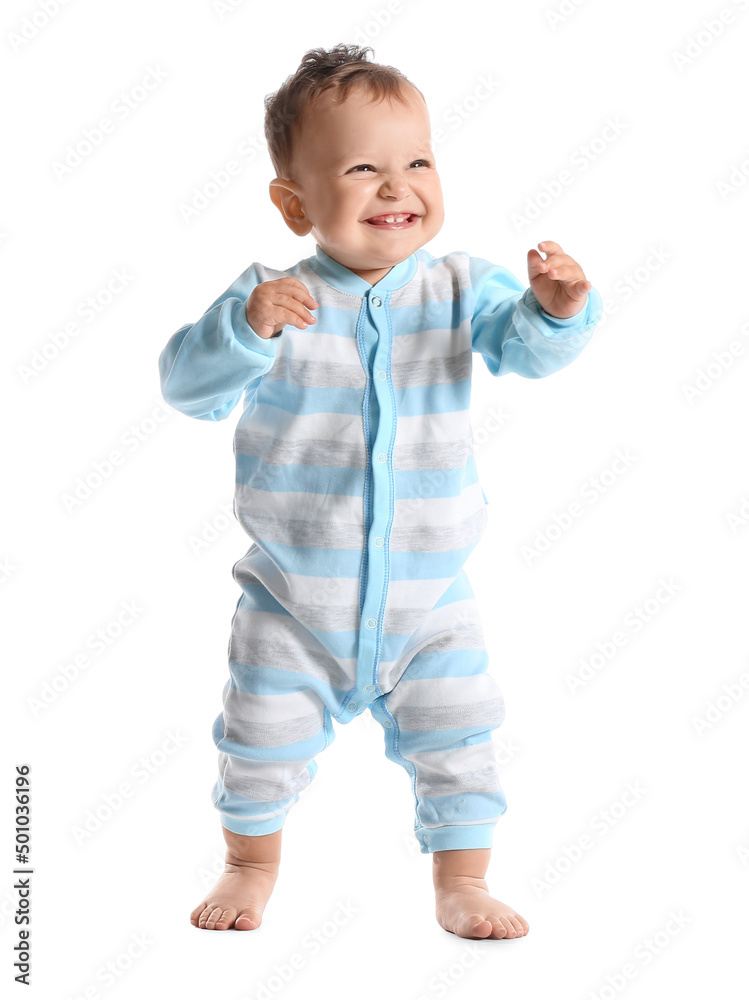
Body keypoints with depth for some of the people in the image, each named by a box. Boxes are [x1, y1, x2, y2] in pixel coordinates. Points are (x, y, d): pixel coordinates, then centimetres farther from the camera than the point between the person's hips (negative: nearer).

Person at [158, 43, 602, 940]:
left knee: (458, 745, 7)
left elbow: (526, 348, -15)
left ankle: (462, 883, 30)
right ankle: (252, 865, 40)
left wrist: (559, 308, -37)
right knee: (261, 742, 12)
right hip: (293, 599, 0)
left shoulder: (457, 289, -6)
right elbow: (188, 387, -17)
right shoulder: (271, 297, -11)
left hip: (430, 598, 1)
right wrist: (246, 328, -35)